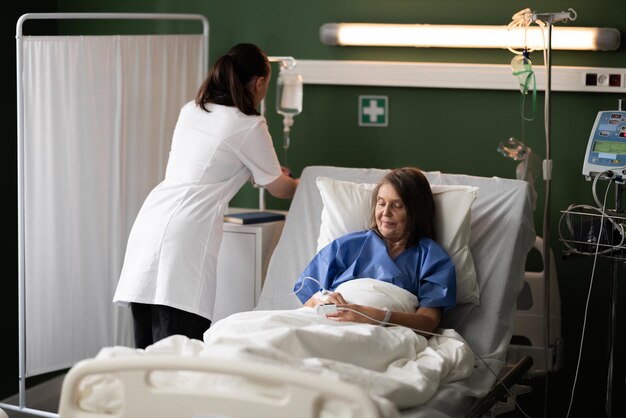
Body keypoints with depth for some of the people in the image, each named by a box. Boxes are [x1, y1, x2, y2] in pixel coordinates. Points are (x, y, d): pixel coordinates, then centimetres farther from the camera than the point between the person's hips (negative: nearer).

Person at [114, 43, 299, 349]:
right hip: (185, 233, -7)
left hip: (148, 222, 8)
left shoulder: (190, 111, 18)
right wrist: (301, 184, 36)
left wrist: (267, 171, 48)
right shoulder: (250, 126, -1)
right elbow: (279, 188, 13)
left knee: (145, 350, 8)